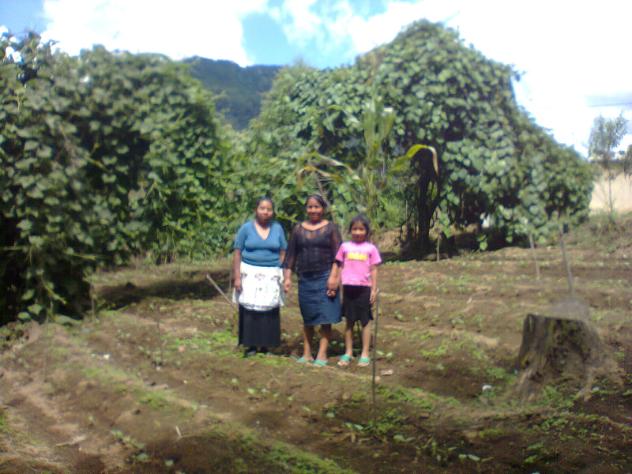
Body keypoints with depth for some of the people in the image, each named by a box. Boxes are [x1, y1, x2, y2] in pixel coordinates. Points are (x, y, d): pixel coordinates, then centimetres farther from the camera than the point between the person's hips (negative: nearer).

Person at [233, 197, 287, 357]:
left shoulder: (278, 228, 7)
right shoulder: (246, 228, 1)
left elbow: (283, 254, 9)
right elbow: (237, 254, 0)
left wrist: (283, 276, 2)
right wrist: (237, 277, -8)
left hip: (271, 275, 2)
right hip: (250, 274, -1)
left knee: (269, 310, -1)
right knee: (250, 309, -6)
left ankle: (265, 345, 8)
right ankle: (251, 345, 0)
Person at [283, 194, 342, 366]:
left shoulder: (331, 228, 1)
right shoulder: (298, 229, 9)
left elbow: (337, 255, -4)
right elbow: (291, 254, 9)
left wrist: (333, 277, -12)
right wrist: (287, 277, 3)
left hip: (324, 278, -3)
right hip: (305, 279, 3)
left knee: (325, 318, -3)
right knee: (307, 317, 9)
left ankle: (322, 355, 2)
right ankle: (306, 353, 15)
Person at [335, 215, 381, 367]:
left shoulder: (371, 248, 2)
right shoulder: (345, 247, 6)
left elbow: (374, 270, 4)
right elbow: (340, 268, 9)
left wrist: (374, 289, 0)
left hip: (364, 288, -1)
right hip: (348, 288, 1)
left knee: (365, 321, 5)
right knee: (349, 321, 9)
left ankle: (365, 354, 12)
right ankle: (348, 353, 17)